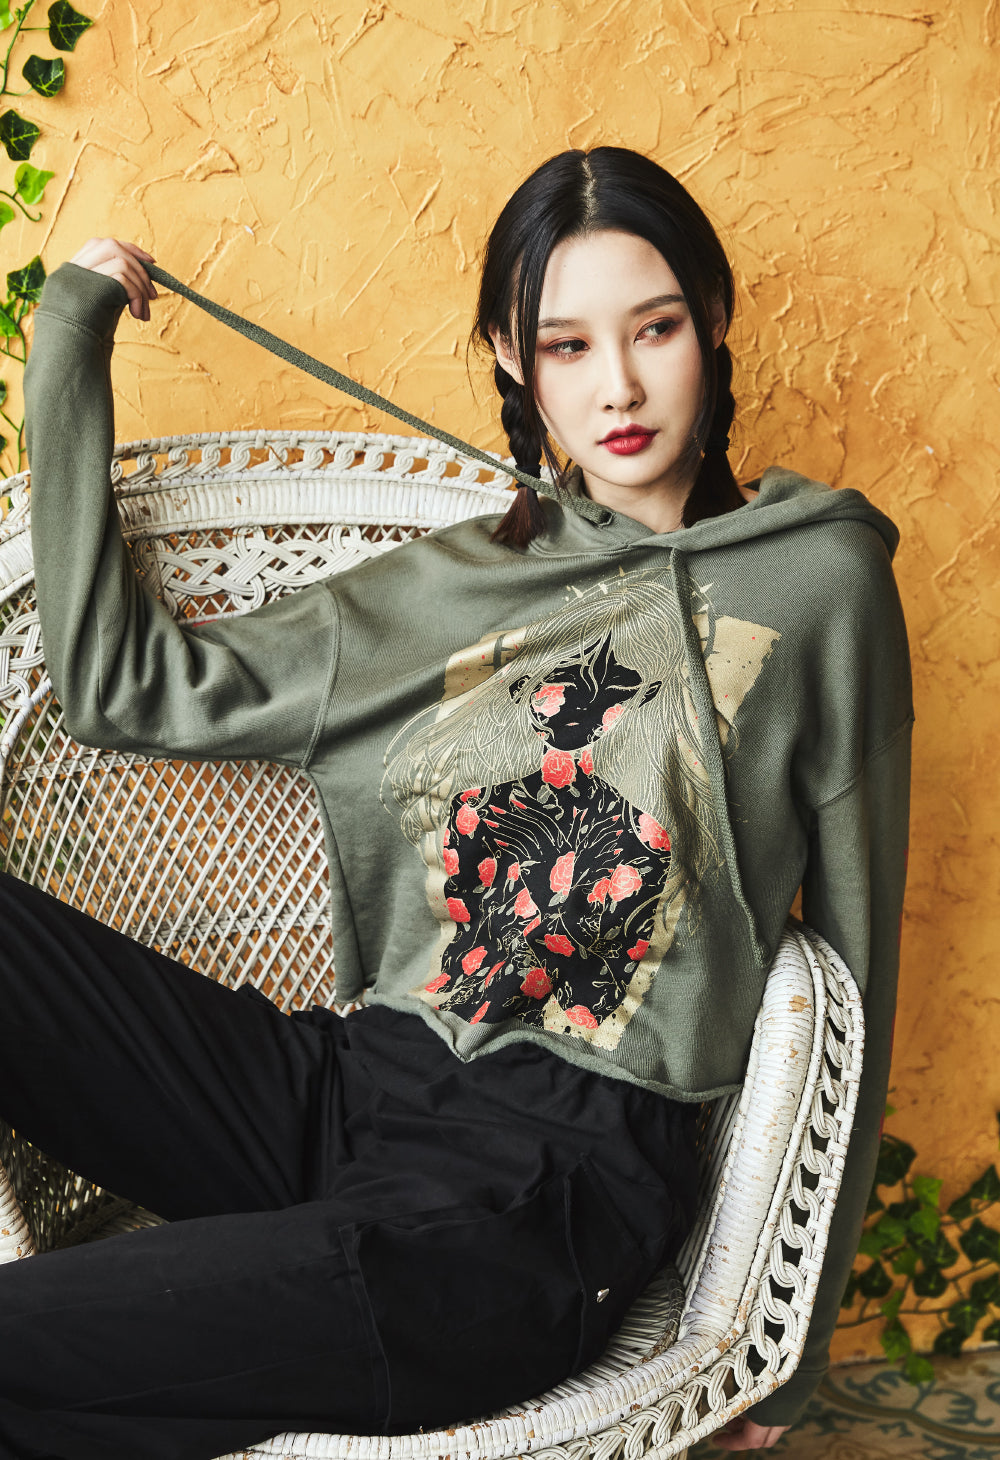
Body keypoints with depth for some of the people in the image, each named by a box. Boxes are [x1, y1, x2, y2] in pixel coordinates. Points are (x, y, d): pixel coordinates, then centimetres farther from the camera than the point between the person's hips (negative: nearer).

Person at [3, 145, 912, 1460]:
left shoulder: (819, 585, 2)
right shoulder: (450, 589, 13)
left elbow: (851, 967, 6)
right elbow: (118, 683, 10)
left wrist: (798, 1334, 8)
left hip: (555, 1191, -5)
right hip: (350, 1092, 5)